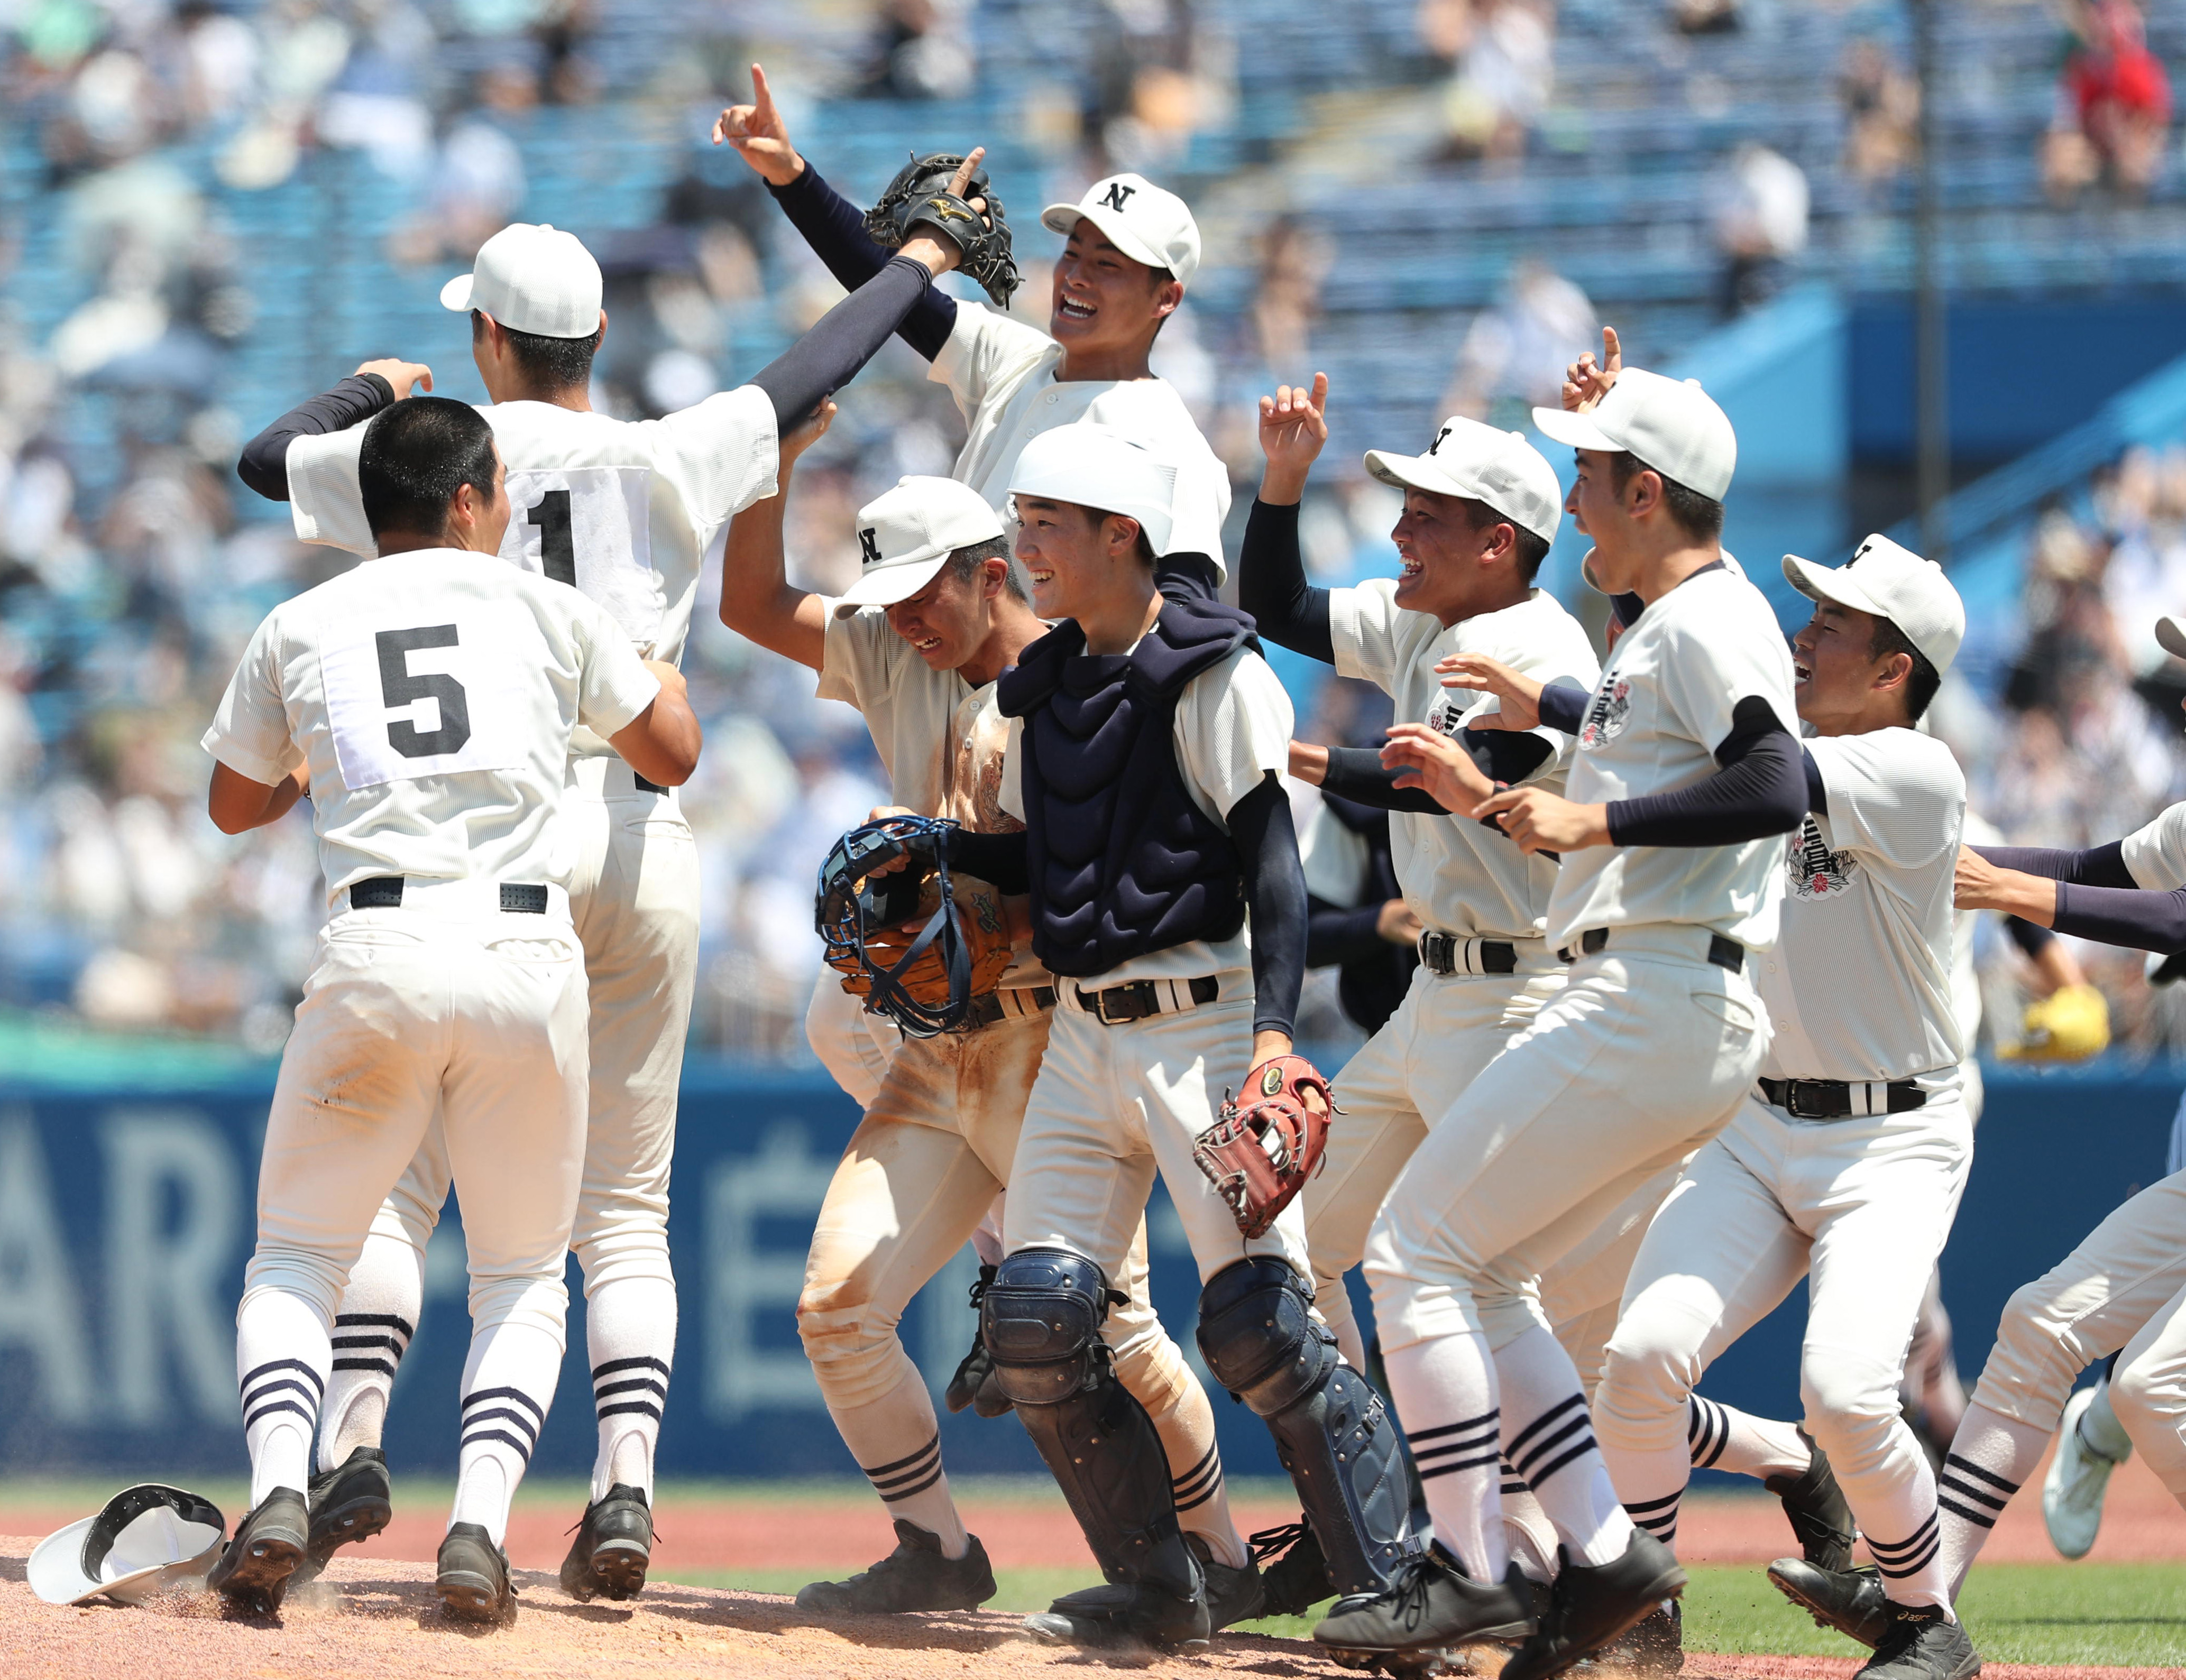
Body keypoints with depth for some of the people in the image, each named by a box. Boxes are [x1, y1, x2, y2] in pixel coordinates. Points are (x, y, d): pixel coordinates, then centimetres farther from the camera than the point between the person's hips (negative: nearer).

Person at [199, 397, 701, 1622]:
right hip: (529, 956, 0)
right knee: (523, 1275, 15)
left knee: (298, 1254, 13)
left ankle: (281, 1488, -14)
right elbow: (672, 758, 22)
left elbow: (235, 807, 27)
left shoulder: (302, 629, 14)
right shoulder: (548, 611, 11)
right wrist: (666, 676, 43)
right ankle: (481, 1526, -7)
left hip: (378, 953, 0)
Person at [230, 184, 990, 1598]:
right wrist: (915, 265, 27)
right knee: (628, 1207, 8)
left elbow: (265, 459, 17)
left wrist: (373, 388, 35)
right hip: (643, 840, 1)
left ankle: (354, 1438, -12)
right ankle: (627, 1484, -6)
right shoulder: (666, 466, 3)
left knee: (399, 1170, 5)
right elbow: (809, 380, 11)